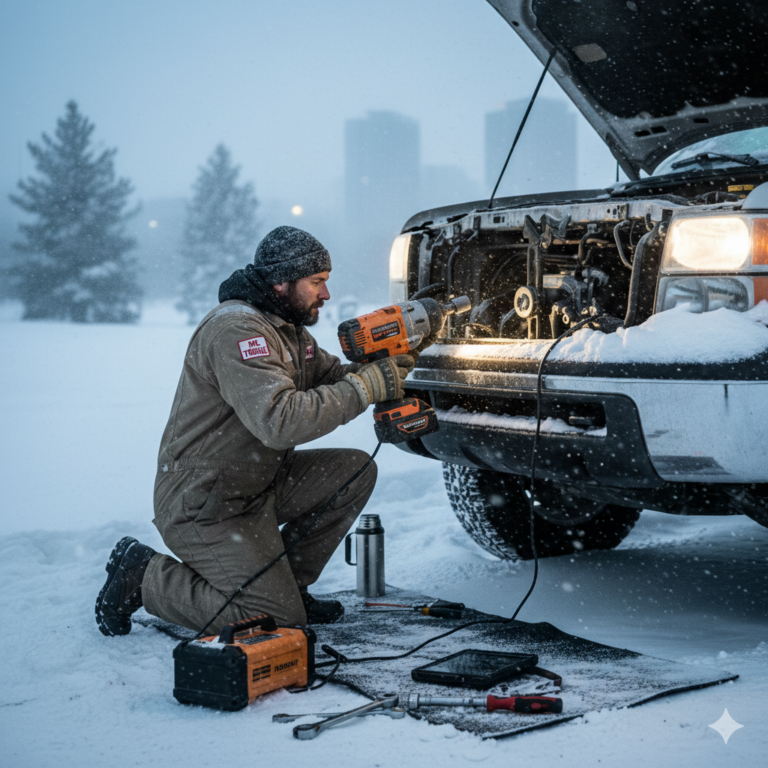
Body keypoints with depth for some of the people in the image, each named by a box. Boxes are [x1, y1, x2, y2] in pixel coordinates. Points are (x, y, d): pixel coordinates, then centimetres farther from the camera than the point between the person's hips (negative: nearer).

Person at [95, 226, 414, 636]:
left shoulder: (288, 326, 9)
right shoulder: (236, 329, -24)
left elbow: (328, 377, 16)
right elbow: (281, 421, -34)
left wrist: (379, 369, -6)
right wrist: (368, 386, -29)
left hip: (257, 484, 10)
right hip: (202, 506, -10)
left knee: (355, 470, -1)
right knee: (279, 621, -12)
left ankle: (287, 583, 10)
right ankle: (144, 575, 1)